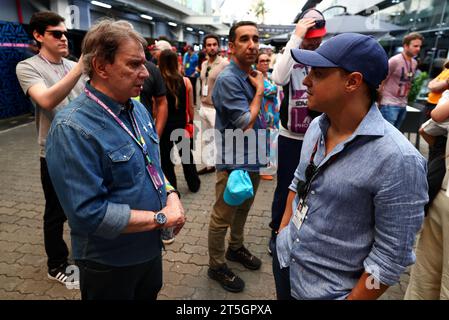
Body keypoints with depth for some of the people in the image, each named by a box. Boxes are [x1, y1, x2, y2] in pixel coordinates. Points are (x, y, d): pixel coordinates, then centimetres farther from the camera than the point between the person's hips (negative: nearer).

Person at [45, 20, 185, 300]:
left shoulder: (139, 109, 0)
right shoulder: (72, 129, -26)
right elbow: (88, 213, -30)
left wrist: (171, 195, -9)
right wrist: (160, 218, -23)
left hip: (151, 247, 7)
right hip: (109, 263, -7)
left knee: (150, 294, 28)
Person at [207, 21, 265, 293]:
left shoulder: (250, 75, 8)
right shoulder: (228, 79, -21)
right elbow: (246, 123, -22)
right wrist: (259, 90, -15)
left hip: (253, 158, 9)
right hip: (234, 161, -9)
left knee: (243, 209, 24)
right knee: (222, 217, 7)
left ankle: (236, 247, 46)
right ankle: (217, 266, 25)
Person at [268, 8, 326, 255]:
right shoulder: (288, 55, -3)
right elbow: (278, 78, -30)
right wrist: (295, 38, -28)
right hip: (290, 138, -2)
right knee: (284, 188, 8)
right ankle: (277, 232, 27)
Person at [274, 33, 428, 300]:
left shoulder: (397, 160, -27)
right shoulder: (317, 126, -4)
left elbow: (392, 256, -21)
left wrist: (352, 298, -13)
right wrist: (282, 231, 9)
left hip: (327, 290, -6)